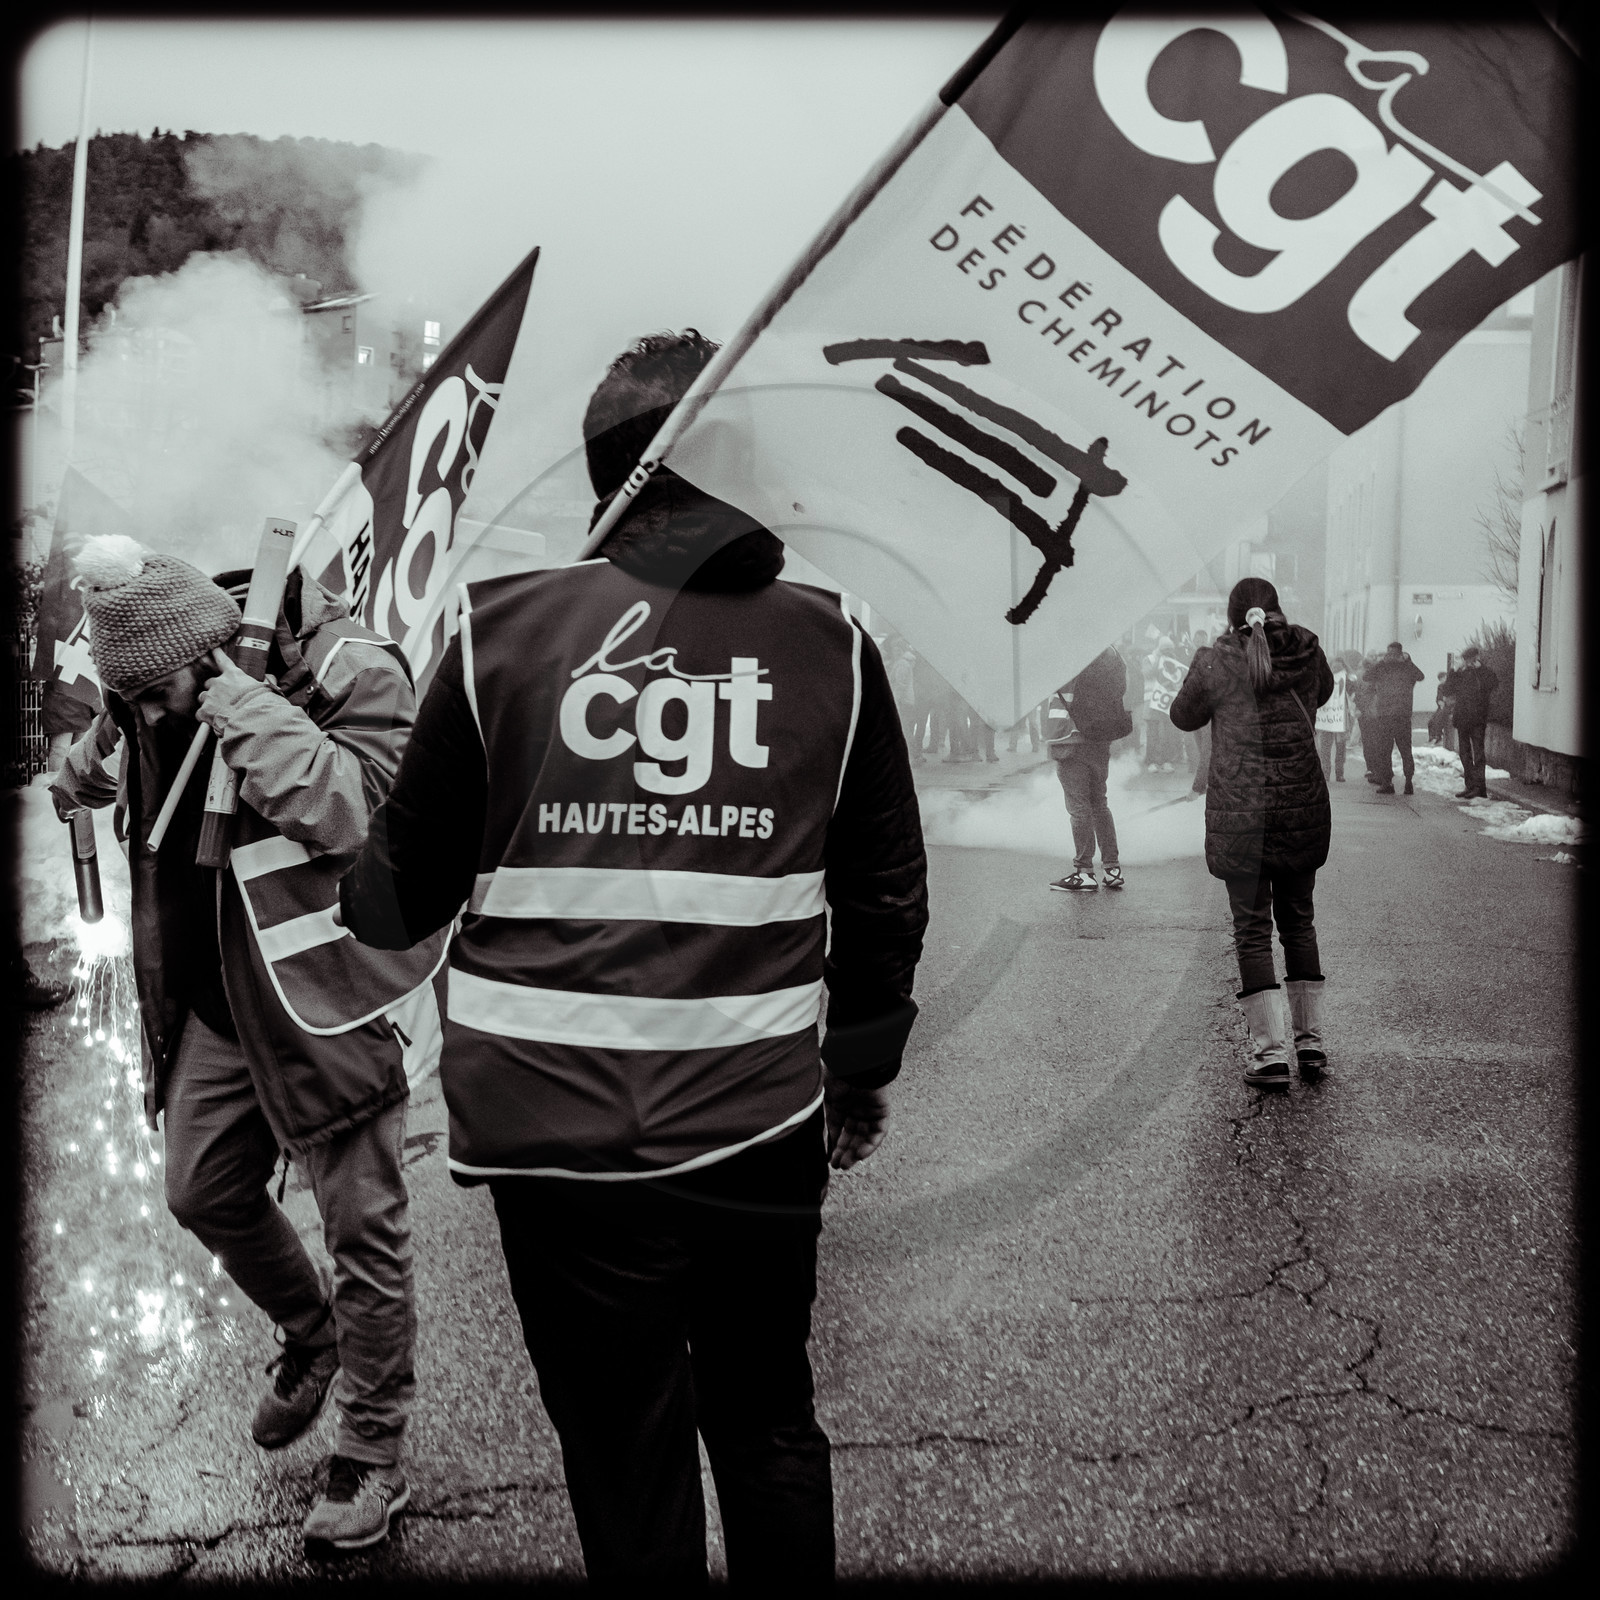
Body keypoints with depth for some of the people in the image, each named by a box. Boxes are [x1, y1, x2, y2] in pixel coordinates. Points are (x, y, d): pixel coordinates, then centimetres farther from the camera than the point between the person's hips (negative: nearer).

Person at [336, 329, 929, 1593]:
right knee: (767, 1426, 23)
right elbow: (887, 892, 5)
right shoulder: (830, 645, -1)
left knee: (626, 1458, 16)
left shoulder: (501, 630, -5)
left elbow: (402, 890, 3)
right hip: (762, 1132, 2)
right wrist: (866, 1068, 20)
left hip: (561, 1140, -1)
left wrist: (356, 902, 27)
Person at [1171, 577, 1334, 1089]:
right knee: (1299, 921, 17)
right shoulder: (1307, 651, 0)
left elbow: (1183, 716, 7)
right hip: (1304, 808, 3)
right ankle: (1310, 1039, 20)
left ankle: (1270, 1051, -1)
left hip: (1239, 812, -3)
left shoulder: (1216, 661, -9)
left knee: (1252, 929, 3)